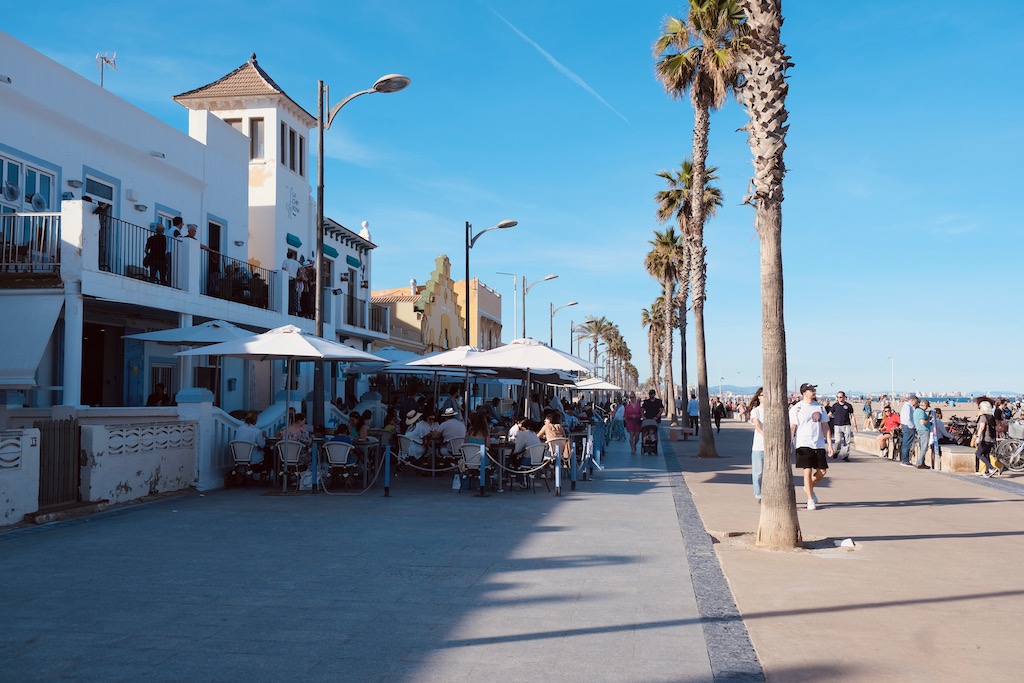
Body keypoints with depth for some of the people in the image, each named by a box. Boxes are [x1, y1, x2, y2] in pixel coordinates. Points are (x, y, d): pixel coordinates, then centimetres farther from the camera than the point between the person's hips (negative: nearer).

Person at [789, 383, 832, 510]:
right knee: (807, 471, -7)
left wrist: (829, 444, 7)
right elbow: (792, 428, -4)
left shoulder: (819, 407, 10)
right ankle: (810, 500, 2)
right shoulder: (796, 408, -2)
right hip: (803, 444, -4)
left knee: (822, 471, 5)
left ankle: (809, 487, 32)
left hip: (819, 444, 4)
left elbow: (825, 426, 12)